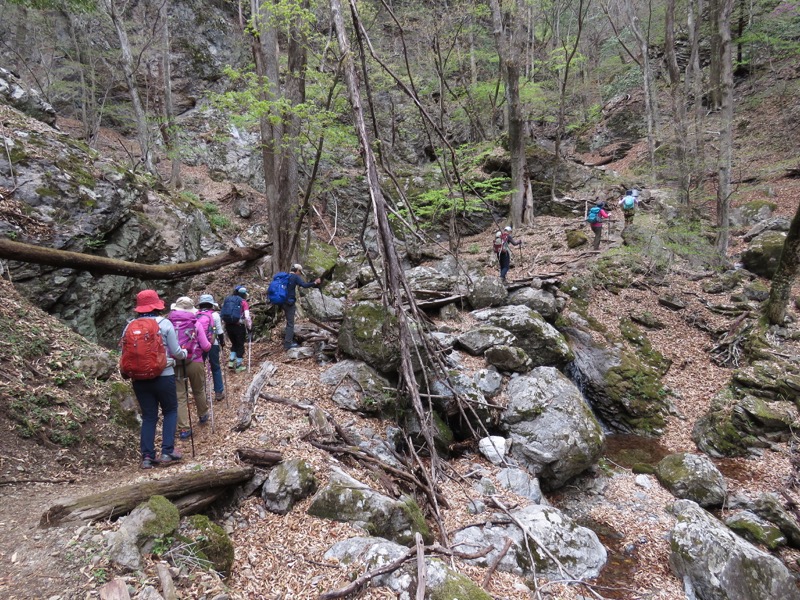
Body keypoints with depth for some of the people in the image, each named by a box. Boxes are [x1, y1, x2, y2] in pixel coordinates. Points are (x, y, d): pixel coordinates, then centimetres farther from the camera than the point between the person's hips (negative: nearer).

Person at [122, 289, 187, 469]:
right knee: (170, 411, 14)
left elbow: (125, 353, 7)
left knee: (148, 416, 12)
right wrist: (185, 353, 18)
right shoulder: (165, 324, -6)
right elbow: (176, 352, -4)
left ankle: (147, 457, 7)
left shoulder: (130, 326, 2)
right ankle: (167, 452, 5)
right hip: (163, 376, -3)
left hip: (139, 378, 3)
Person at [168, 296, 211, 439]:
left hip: (175, 364, 0)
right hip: (195, 363, 0)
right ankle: (203, 415, 42)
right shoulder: (196, 323, -7)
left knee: (180, 396, 7)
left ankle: (184, 429, 6)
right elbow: (206, 347, -6)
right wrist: (210, 344, 16)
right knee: (199, 391, 21)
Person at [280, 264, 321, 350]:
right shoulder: (295, 277, -11)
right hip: (290, 303, -8)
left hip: (284, 302, 8)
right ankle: (288, 344, -1)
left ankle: (287, 339, 28)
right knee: (290, 323, -2)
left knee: (289, 322, 21)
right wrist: (315, 282, -13)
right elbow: (304, 285, -23)